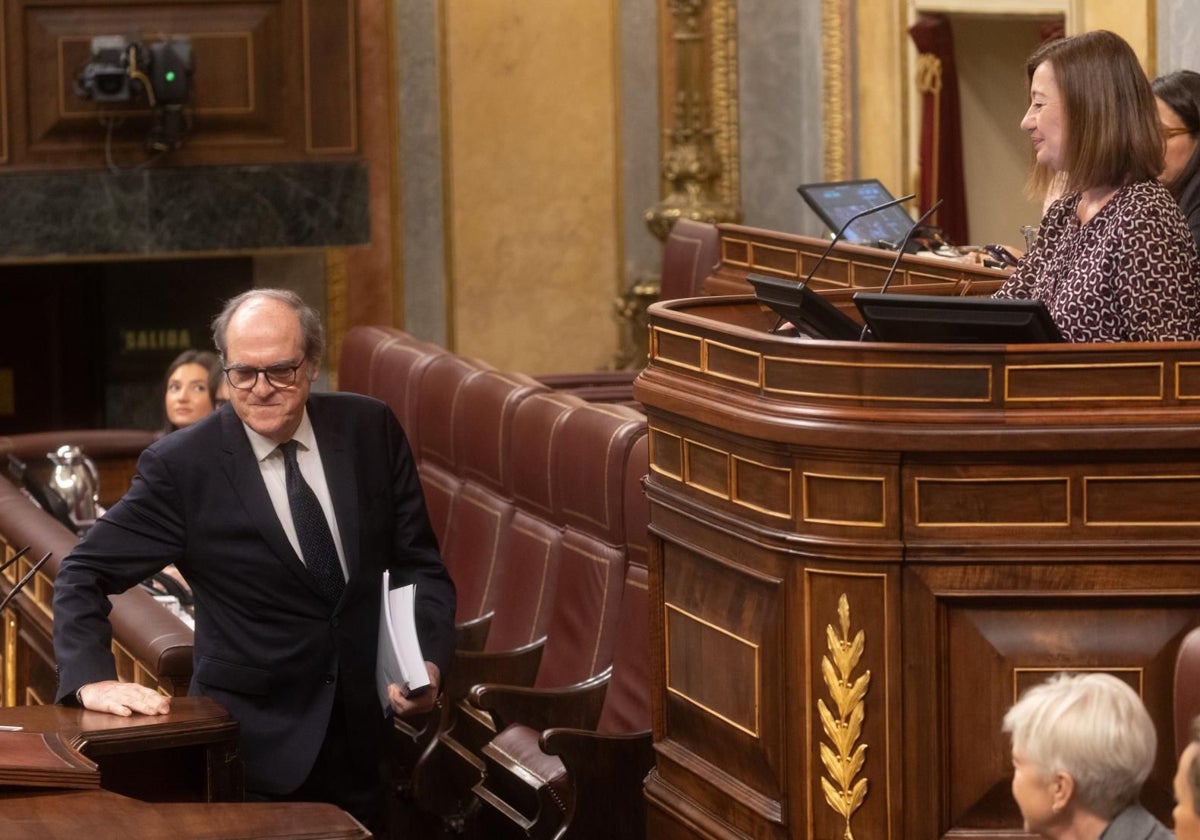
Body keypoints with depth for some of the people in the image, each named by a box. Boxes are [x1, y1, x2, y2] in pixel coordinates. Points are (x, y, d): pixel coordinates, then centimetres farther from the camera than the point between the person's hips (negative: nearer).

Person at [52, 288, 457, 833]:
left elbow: (419, 564, 5)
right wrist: (93, 680, -20)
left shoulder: (371, 431, 0)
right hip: (256, 744, -3)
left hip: (368, 735, 3)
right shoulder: (181, 465, -9)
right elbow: (83, 575, -4)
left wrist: (427, 662, -12)